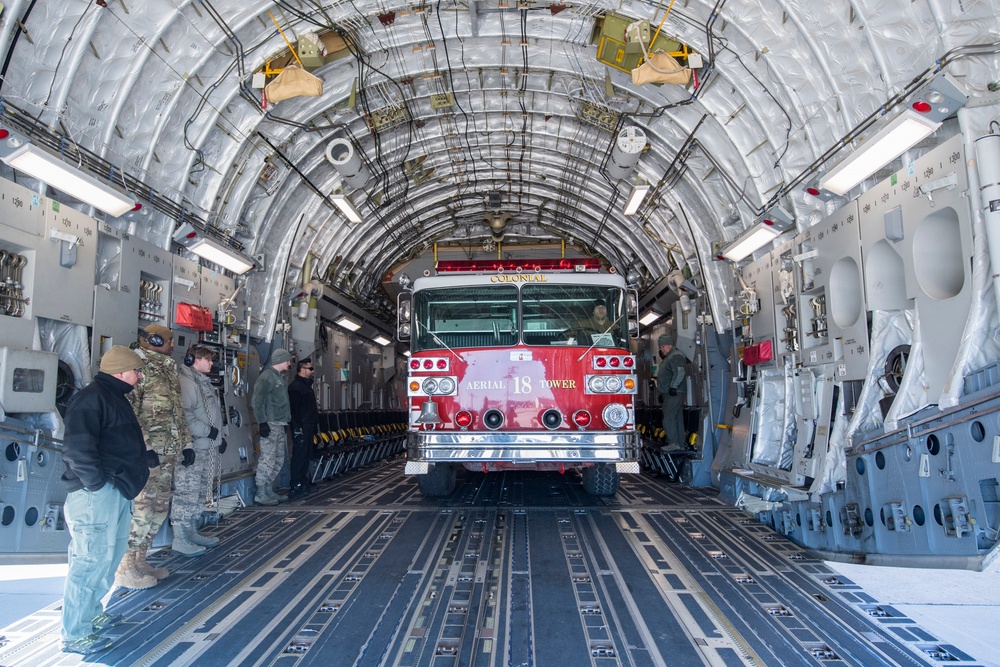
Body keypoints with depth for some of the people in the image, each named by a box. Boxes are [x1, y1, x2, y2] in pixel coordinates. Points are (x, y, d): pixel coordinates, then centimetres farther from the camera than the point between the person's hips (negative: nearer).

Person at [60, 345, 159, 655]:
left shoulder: (116, 398, 19)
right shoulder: (91, 398, -14)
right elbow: (77, 448, -23)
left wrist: (147, 458, 16)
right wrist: (96, 483, -20)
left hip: (117, 492, 11)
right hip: (97, 494, -11)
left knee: (111, 554, 19)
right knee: (92, 559, -6)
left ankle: (91, 613, 35)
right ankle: (75, 634, 5)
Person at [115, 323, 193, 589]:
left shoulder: (169, 369, 18)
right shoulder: (140, 366, -10)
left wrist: (186, 442, 20)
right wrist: (143, 446, -21)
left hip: (170, 451, 9)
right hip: (149, 450, -9)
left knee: (160, 506, 11)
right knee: (144, 505, -7)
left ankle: (139, 560, 21)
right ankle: (126, 568, 3)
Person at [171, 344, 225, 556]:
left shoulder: (203, 382, 18)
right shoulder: (185, 382, -14)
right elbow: (185, 415, -23)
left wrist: (219, 436, 18)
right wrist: (208, 431, -19)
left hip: (207, 448, 10)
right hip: (193, 449, -10)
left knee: (199, 493, 17)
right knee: (186, 493, -5)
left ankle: (192, 532, 27)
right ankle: (179, 539, 2)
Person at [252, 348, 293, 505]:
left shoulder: (278, 377, 19)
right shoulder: (266, 377, -10)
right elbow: (257, 401, -16)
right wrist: (262, 423, -20)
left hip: (279, 425, 10)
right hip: (269, 424, -10)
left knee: (279, 460, 12)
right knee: (268, 459, -8)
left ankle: (269, 491, 20)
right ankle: (260, 494, -1)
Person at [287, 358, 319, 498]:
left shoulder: (307, 385, 19)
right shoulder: (295, 386, -12)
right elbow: (294, 408, -18)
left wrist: (315, 424, 21)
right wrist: (298, 427, -22)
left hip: (309, 427, 10)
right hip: (301, 428, -10)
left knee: (306, 455, 12)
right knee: (299, 455, -8)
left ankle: (304, 481, 19)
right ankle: (297, 485, -5)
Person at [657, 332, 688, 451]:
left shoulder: (676, 356, -12)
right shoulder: (669, 356, 22)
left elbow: (680, 372, -25)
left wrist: (673, 387, -26)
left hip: (673, 393, -11)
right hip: (669, 393, 11)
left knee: (668, 417, -14)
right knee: (677, 418, 10)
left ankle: (673, 443, -15)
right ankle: (680, 444, 14)